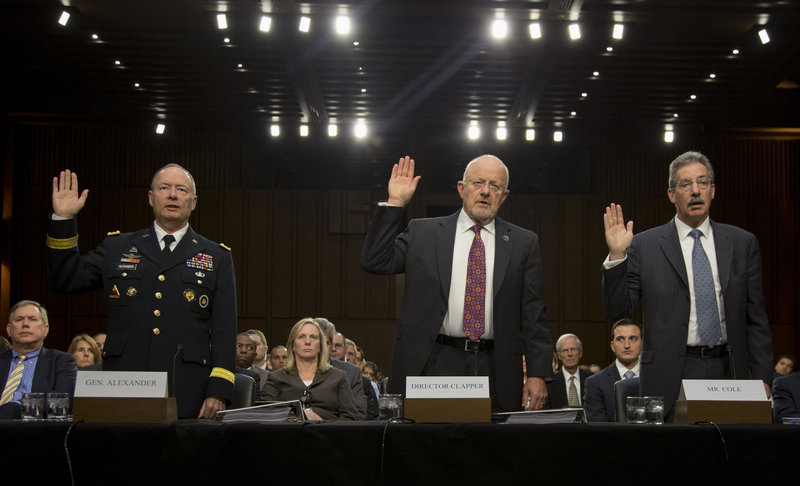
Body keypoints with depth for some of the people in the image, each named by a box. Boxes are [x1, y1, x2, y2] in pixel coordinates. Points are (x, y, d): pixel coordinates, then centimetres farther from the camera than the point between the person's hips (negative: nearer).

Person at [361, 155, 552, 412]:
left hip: (494, 372, 1)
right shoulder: (423, 232, 9)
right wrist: (394, 203, -3)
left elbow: (533, 315, 7)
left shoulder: (524, 243, 10)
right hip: (434, 365, 0)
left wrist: (538, 374, 0)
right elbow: (375, 261, 1)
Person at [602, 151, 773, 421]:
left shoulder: (743, 243, 9)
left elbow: (756, 320, 10)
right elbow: (617, 311, -1)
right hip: (670, 378, -2)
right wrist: (616, 256, -13)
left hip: (728, 369, 2)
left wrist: (762, 379, 4)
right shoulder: (645, 246, 2)